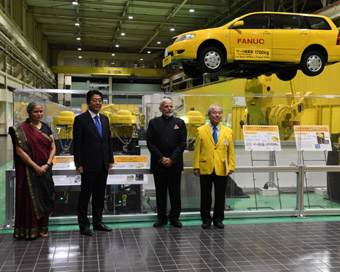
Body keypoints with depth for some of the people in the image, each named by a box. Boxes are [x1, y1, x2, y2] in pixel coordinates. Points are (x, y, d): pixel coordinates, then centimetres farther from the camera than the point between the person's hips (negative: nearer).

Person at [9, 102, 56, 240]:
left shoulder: (46, 128, 9)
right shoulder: (21, 129, -6)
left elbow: (53, 148, 7)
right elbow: (19, 150, -12)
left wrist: (47, 165, -8)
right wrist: (35, 166, -15)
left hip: (45, 168, 5)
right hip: (29, 170, -5)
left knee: (44, 197, 7)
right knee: (30, 197, -1)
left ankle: (42, 228, 18)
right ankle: (30, 230, 10)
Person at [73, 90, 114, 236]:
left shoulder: (105, 119, 12)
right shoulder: (80, 119, -6)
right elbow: (77, 143, -8)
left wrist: (110, 159, 11)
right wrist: (78, 164, -12)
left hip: (103, 165, 6)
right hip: (89, 164, -6)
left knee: (100, 195, 13)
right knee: (85, 195, 3)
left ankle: (98, 221, 24)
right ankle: (83, 224, 13)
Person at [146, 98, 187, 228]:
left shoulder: (180, 123, 7)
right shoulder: (154, 122, 6)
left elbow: (182, 143, 0)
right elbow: (150, 143, 0)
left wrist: (172, 159, -9)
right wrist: (161, 158, -9)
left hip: (175, 164, 0)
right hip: (158, 164, 0)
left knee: (175, 192, 4)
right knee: (160, 192, 6)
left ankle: (174, 217, 15)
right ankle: (161, 217, 15)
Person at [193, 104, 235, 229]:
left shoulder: (228, 132, 8)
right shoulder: (201, 131, 4)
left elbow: (231, 151, 7)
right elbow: (197, 150, 2)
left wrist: (231, 166, -2)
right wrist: (196, 167, -5)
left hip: (221, 170, 1)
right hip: (205, 169, -1)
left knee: (220, 196, 7)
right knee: (205, 195, 6)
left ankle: (218, 219, 20)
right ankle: (206, 219, 19)